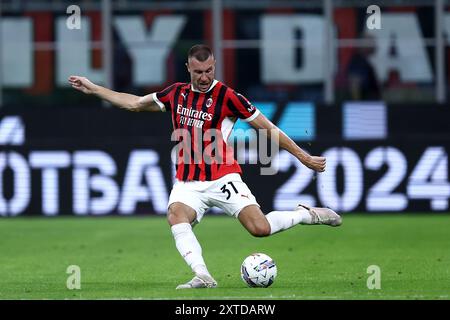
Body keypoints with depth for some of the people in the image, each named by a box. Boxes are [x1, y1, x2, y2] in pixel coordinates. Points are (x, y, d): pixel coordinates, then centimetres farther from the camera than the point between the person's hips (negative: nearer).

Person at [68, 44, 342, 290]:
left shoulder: (227, 96, -5)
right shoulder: (177, 94, 10)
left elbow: (268, 128, -1)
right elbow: (135, 103, 24)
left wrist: (304, 157, -1)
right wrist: (93, 89, 24)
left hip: (222, 178, -4)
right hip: (188, 183, 4)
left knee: (260, 228, -20)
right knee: (176, 216, -30)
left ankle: (307, 214, 7)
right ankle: (203, 276, -38)